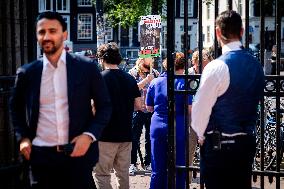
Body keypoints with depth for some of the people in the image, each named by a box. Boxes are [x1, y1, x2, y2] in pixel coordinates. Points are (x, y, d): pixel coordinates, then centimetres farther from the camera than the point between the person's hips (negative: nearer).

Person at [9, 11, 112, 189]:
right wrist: (22, 137, 5)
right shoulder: (27, 72, 4)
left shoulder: (87, 67, -2)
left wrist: (90, 135, -10)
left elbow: (105, 106, 4)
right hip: (41, 155, 2)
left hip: (78, 152, -2)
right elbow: (15, 107, 18)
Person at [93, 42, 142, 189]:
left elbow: (96, 107, -15)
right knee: (123, 173, 14)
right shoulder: (130, 79, 6)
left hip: (106, 135, -6)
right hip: (126, 134, 6)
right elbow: (138, 105, 8)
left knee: (101, 174, -1)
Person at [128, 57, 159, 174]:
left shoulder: (155, 73, 11)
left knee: (151, 138, 6)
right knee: (134, 138, -1)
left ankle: (147, 163, 16)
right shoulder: (133, 72, 2)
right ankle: (133, 164, 6)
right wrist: (146, 80, -17)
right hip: (138, 110, -3)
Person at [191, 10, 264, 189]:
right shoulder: (257, 65, 4)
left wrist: (201, 136, 5)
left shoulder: (217, 67, -17)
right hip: (248, 141, 7)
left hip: (219, 146, -6)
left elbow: (200, 108, -12)